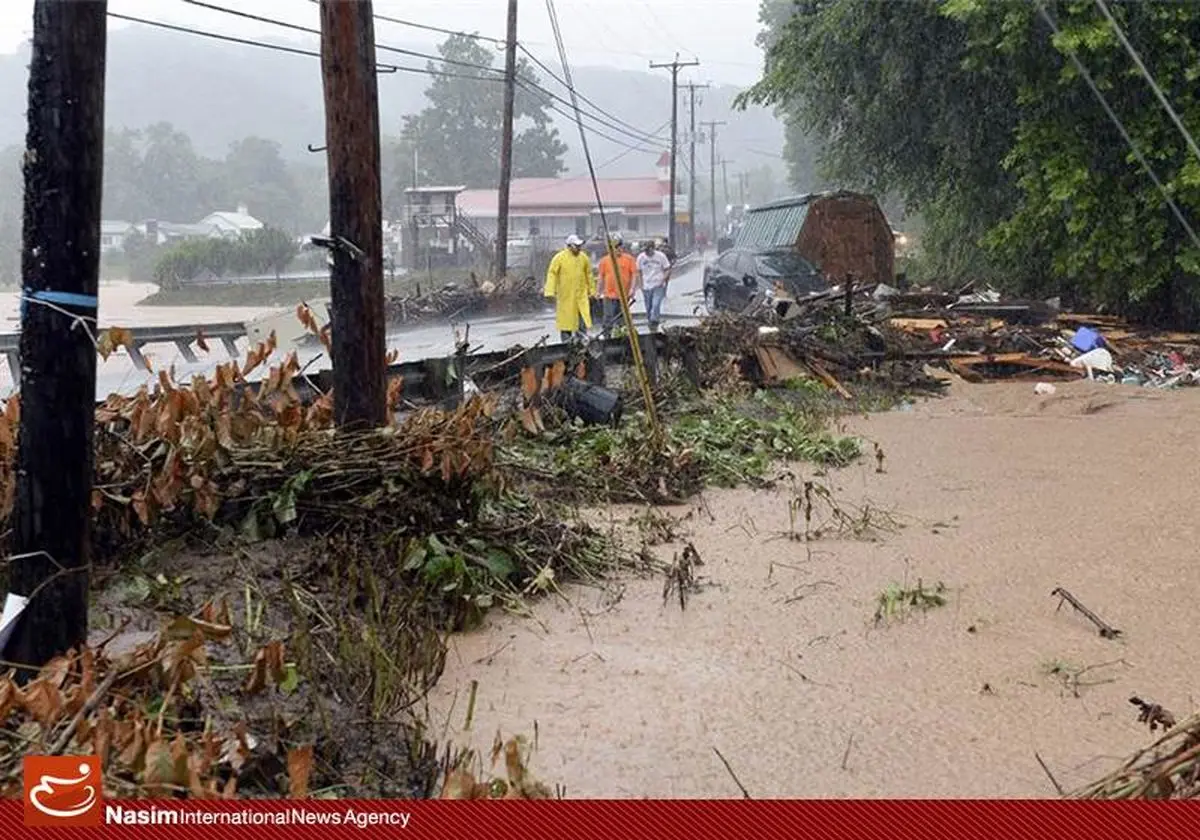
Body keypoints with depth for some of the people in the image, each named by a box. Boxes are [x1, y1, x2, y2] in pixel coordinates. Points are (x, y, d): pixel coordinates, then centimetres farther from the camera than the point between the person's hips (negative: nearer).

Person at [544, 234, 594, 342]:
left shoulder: (583, 257, 6)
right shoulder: (559, 258, -6)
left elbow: (589, 275, 16)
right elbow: (552, 274, -8)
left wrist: (592, 290, 17)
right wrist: (550, 291, -15)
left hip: (581, 294, 3)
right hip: (565, 295, -3)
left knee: (584, 318, -7)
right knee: (566, 319, 5)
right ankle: (567, 341, 15)